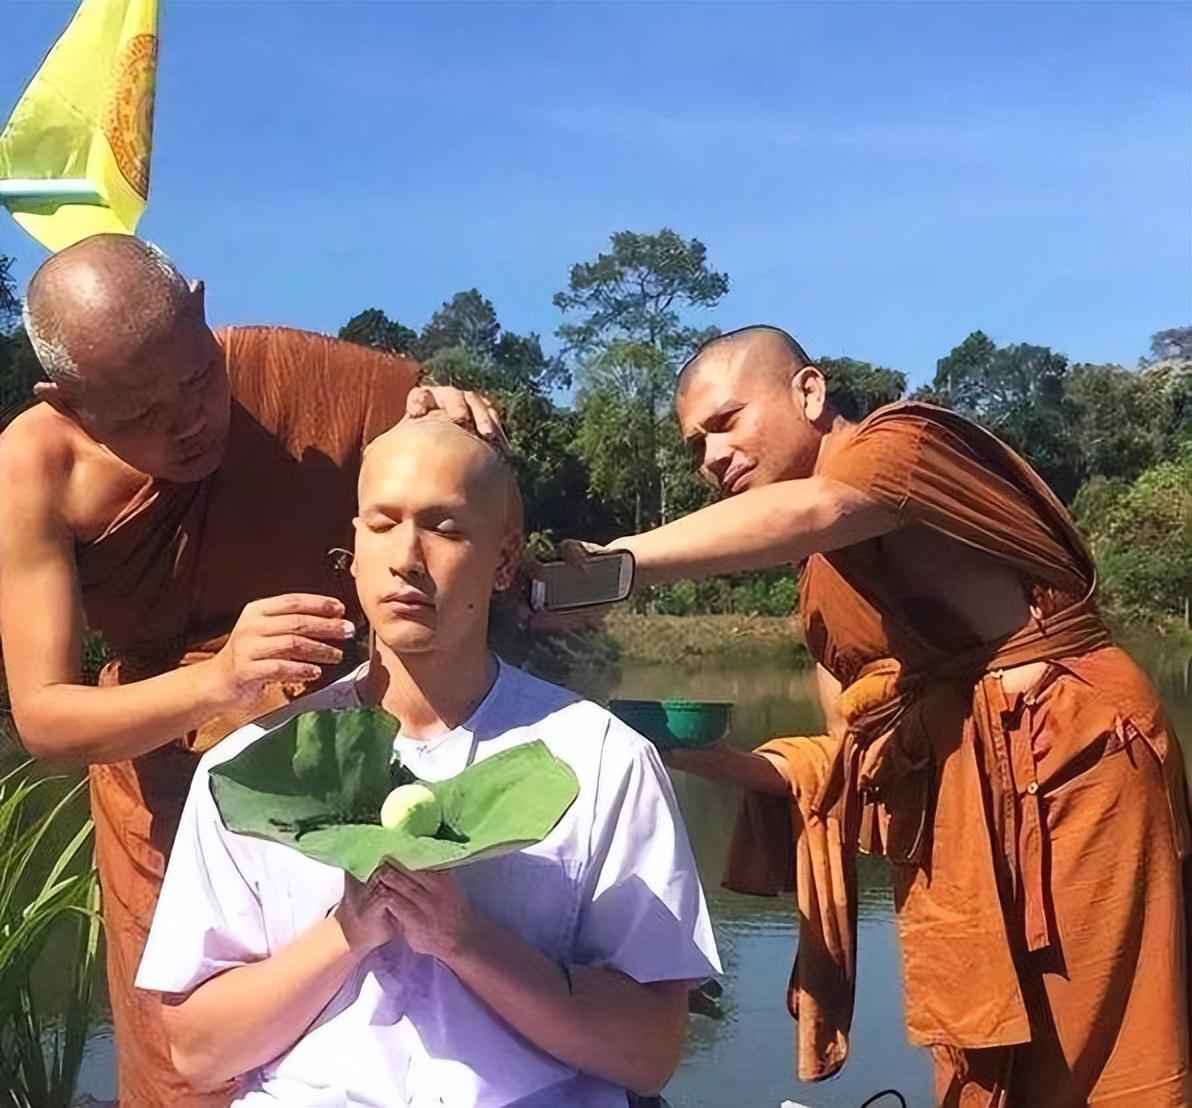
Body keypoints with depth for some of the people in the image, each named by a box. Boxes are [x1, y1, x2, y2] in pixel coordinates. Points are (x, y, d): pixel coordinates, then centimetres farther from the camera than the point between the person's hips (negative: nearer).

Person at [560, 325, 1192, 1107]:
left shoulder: (908, 439, -5)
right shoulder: (823, 587, 17)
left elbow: (814, 510, -28)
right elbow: (854, 753, 15)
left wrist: (609, 566, -36)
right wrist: (707, 757, 1)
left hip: (1069, 763, -8)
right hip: (950, 812, 8)